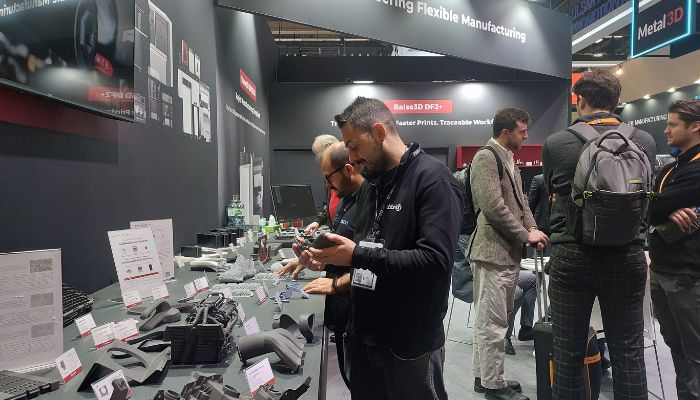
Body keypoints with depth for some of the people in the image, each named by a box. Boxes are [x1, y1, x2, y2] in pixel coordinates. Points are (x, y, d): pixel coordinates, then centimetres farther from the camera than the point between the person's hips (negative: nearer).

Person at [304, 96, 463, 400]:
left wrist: (358, 255, -24)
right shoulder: (370, 184, 11)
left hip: (410, 341, -7)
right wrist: (333, 251, -1)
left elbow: (435, 261, -25)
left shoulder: (433, 179, -15)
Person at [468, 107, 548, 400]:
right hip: (493, 252, -10)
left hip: (508, 252, 10)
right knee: (492, 323, -1)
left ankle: (484, 375, 28)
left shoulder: (509, 160, 18)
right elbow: (493, 207, -21)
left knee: (493, 320, 17)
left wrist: (531, 228, 2)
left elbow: (519, 201, 20)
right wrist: (525, 235, -13)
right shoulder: (486, 157, -13)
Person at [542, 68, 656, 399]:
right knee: (628, 353, 12)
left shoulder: (555, 144, -8)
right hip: (627, 258, 2)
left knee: (568, 352, 10)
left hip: (571, 257, -1)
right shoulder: (645, 142, -2)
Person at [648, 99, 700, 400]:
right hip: (662, 271, 9)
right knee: (676, 345, 18)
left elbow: (649, 210, -22)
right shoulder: (671, 169, 15)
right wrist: (670, 212, -15)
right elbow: (651, 211, 5)